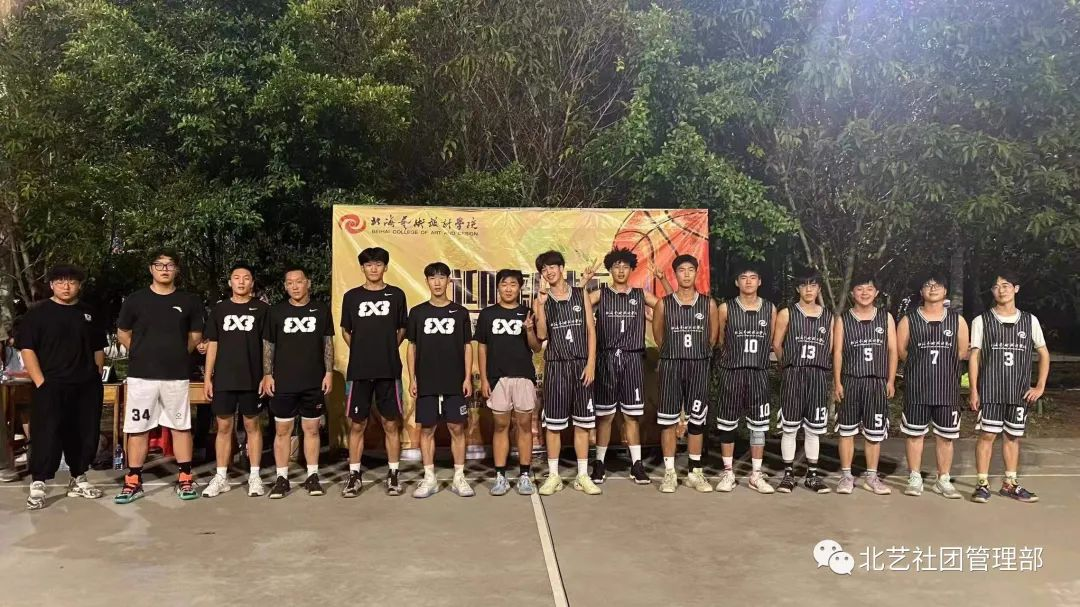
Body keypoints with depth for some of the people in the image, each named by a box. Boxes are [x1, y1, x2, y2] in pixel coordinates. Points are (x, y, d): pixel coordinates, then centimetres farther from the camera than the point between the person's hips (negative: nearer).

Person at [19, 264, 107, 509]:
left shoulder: (89, 314, 13)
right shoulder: (38, 313, 1)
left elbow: (98, 349, 19)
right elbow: (27, 349, -5)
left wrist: (97, 376, 7)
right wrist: (41, 382, -13)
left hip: (87, 387, 4)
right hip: (52, 386, -4)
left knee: (85, 435, 8)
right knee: (47, 435, -9)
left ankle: (78, 480, 21)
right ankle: (38, 484, -3)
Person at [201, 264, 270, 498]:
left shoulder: (262, 309, 2)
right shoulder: (219, 309, 8)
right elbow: (212, 345, 9)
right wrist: (207, 377, 4)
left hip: (252, 379, -2)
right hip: (223, 379, 2)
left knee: (253, 426, 5)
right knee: (224, 427, 6)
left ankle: (254, 477, 12)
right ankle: (221, 477, 15)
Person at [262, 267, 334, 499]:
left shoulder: (321, 310, 4)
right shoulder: (277, 311, 3)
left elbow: (328, 343, 7)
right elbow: (268, 345, 6)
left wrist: (329, 371, 0)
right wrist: (267, 375, -1)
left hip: (314, 383, 0)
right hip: (283, 383, 0)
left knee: (312, 429, 7)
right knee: (282, 430, 4)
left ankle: (312, 476, 15)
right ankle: (281, 478, 12)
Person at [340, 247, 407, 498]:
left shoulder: (396, 295, 5)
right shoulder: (352, 296, 6)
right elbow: (346, 331, 14)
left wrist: (387, 349, 6)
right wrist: (362, 351, 8)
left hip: (389, 370, 0)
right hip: (358, 370, 1)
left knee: (391, 423, 3)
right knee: (357, 424, 4)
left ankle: (393, 474, 13)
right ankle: (354, 475, 14)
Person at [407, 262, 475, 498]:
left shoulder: (460, 312, 4)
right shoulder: (417, 312, 6)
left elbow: (467, 346, 6)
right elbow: (412, 347, 8)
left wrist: (468, 378, -2)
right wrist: (412, 379, 2)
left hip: (455, 383, -1)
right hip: (426, 382, 1)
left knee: (457, 428, 2)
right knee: (427, 429, 5)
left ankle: (459, 478, 11)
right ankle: (429, 479, 14)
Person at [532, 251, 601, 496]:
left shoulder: (581, 295, 6)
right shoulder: (541, 300, 4)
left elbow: (591, 330, 4)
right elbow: (541, 335, -7)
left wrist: (590, 363, -5)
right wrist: (541, 305, -17)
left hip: (581, 365, 1)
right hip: (556, 366, -1)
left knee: (582, 423, 5)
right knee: (553, 423, 3)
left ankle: (583, 476, 14)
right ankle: (553, 476, 13)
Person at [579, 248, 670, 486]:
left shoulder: (641, 295, 8)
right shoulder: (600, 294, 4)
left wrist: (663, 280, -4)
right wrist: (585, 280, -13)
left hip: (632, 360, 1)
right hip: (607, 359, -1)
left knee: (632, 414, 6)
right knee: (604, 414, 4)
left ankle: (636, 464, 12)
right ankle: (599, 463, 14)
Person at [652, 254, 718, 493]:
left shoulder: (708, 304, 3)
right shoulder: (664, 304, 1)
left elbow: (714, 336, 11)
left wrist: (698, 354, 13)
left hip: (699, 366, 1)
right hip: (671, 365, -1)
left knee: (697, 420, 6)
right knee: (668, 419, 0)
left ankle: (695, 473, 15)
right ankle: (669, 473, 8)